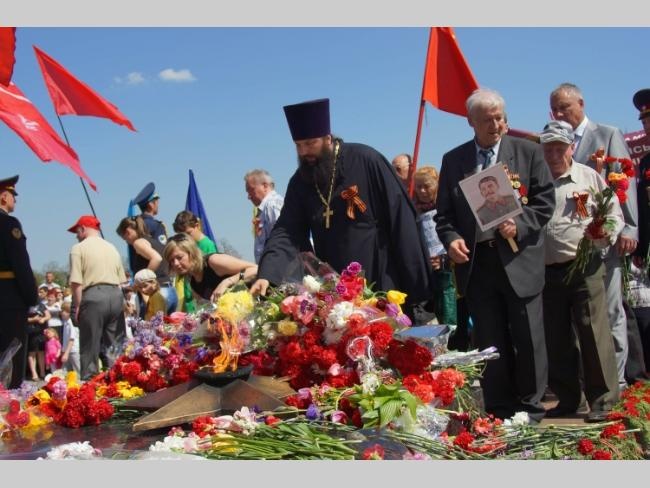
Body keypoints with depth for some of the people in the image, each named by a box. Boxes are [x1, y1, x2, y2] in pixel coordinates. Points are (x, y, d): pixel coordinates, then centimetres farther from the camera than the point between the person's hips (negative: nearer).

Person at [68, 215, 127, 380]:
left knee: (90, 346, 1)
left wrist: (77, 307, -2)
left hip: (93, 296, -6)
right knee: (113, 345, 11)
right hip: (116, 295, 6)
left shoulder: (79, 248, -2)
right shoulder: (112, 248, 18)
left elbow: (76, 282, -9)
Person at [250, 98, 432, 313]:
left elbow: (400, 218, -7)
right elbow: (286, 232, -4)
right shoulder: (300, 182, 4)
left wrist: (414, 281, -9)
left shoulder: (365, 161, -9)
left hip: (381, 287, -4)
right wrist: (267, 275, -21)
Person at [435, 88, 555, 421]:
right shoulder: (453, 160, 10)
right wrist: (451, 238, -8)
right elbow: (444, 213, 11)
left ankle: (530, 410, 16)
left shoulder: (528, 152, 4)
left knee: (528, 341, 3)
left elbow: (545, 201, 2)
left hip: (519, 259, -2)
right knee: (489, 344, 7)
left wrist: (520, 225, -14)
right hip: (476, 262, 2)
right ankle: (499, 414, 16)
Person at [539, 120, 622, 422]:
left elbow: (614, 217, 5)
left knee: (593, 333, -6)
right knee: (556, 340, 9)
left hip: (585, 267, -3)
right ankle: (567, 399, 21)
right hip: (547, 271, 3)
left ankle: (602, 400, 3)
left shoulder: (589, 177, 5)